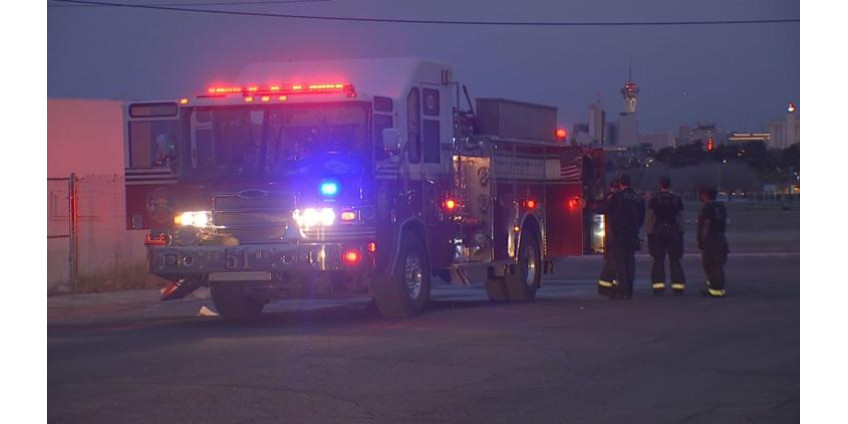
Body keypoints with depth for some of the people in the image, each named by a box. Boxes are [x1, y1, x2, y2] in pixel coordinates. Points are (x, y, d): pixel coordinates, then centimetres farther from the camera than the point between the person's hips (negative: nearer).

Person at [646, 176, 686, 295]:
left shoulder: (654, 199, -1)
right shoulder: (677, 199, 4)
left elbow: (649, 218, -1)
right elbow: (680, 218, 7)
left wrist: (649, 233, 4)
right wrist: (680, 232, 14)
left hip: (658, 231, -1)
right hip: (674, 231, 1)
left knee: (658, 260, 3)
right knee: (675, 260, 5)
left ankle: (659, 286, -4)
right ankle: (678, 287, 1)